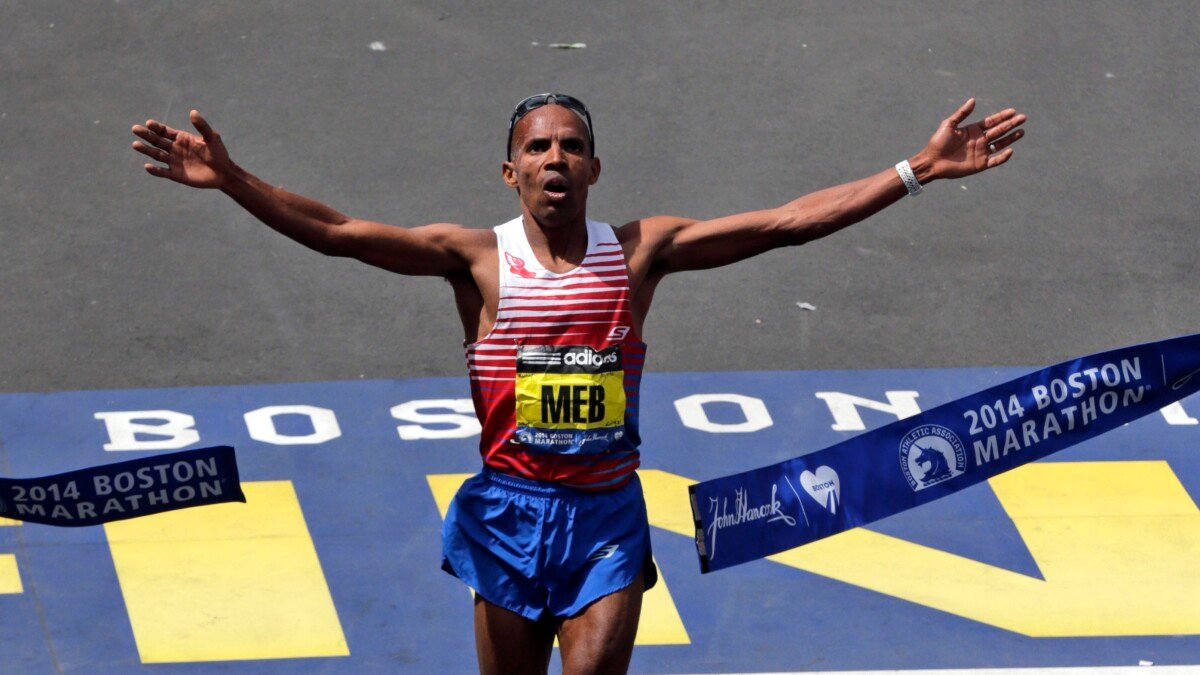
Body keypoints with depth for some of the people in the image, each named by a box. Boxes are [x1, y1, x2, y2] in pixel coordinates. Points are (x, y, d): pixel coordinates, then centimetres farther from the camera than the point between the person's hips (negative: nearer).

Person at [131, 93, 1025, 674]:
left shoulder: (641, 250, 0)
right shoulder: (478, 258, -4)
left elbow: (791, 221, -3)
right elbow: (337, 233, -12)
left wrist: (918, 171, -8)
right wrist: (231, 180, -23)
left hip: (608, 513, 0)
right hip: (512, 510, 0)